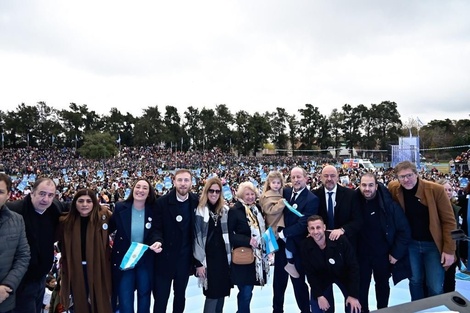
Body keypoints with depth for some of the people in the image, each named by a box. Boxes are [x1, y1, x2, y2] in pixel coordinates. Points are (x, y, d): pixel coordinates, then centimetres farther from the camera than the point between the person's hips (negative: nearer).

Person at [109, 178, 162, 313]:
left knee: (144, 295, 19)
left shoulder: (153, 210, -8)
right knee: (125, 299, 8)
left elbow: (156, 232, -6)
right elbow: (109, 228, 1)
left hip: (145, 261, 1)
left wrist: (157, 242, -25)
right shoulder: (120, 207, -9)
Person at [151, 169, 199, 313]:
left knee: (180, 295, 19)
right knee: (160, 297, 6)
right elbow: (156, 227, -6)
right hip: (165, 257, -2)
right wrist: (158, 241, -25)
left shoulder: (196, 202, -4)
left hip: (185, 257, 2)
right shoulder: (162, 202, -9)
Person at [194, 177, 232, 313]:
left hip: (223, 257, 4)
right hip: (208, 259, -4)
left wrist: (230, 257, 10)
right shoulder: (200, 211, -6)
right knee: (212, 295, -2)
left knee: (221, 294, 11)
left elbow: (229, 235, 13)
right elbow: (197, 238, -8)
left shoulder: (225, 210, 7)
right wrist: (199, 262, -10)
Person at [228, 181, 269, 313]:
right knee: (245, 292, -3)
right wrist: (247, 241, -21)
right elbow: (229, 234, -16)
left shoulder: (257, 209, 10)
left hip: (256, 256, 6)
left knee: (248, 291, 14)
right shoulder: (235, 210, -12)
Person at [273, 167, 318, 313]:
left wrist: (283, 233, -18)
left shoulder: (312, 199, -14)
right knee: (278, 281, 17)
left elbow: (302, 224, -20)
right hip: (281, 244, 5)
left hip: (297, 247, -5)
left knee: (299, 282, 11)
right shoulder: (285, 192, 3)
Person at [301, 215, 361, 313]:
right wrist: (319, 295, -17)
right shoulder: (306, 246, -24)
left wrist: (354, 294, -22)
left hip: (343, 275, -1)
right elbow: (310, 273, -12)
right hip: (321, 277, 2)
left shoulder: (340, 240, -31)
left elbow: (353, 267, -22)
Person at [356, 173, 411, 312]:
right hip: (361, 254, 1)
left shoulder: (389, 204, -16)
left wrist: (396, 252, -10)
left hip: (383, 254, 0)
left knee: (382, 284, 22)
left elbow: (404, 230, -9)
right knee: (361, 286, 14)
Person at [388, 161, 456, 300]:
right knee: (415, 281, 16)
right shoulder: (393, 189, -8)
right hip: (411, 243, 3)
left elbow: (449, 221, -12)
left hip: (433, 244, -3)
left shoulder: (436, 189, -18)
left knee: (435, 287, 2)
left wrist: (449, 250, -13)